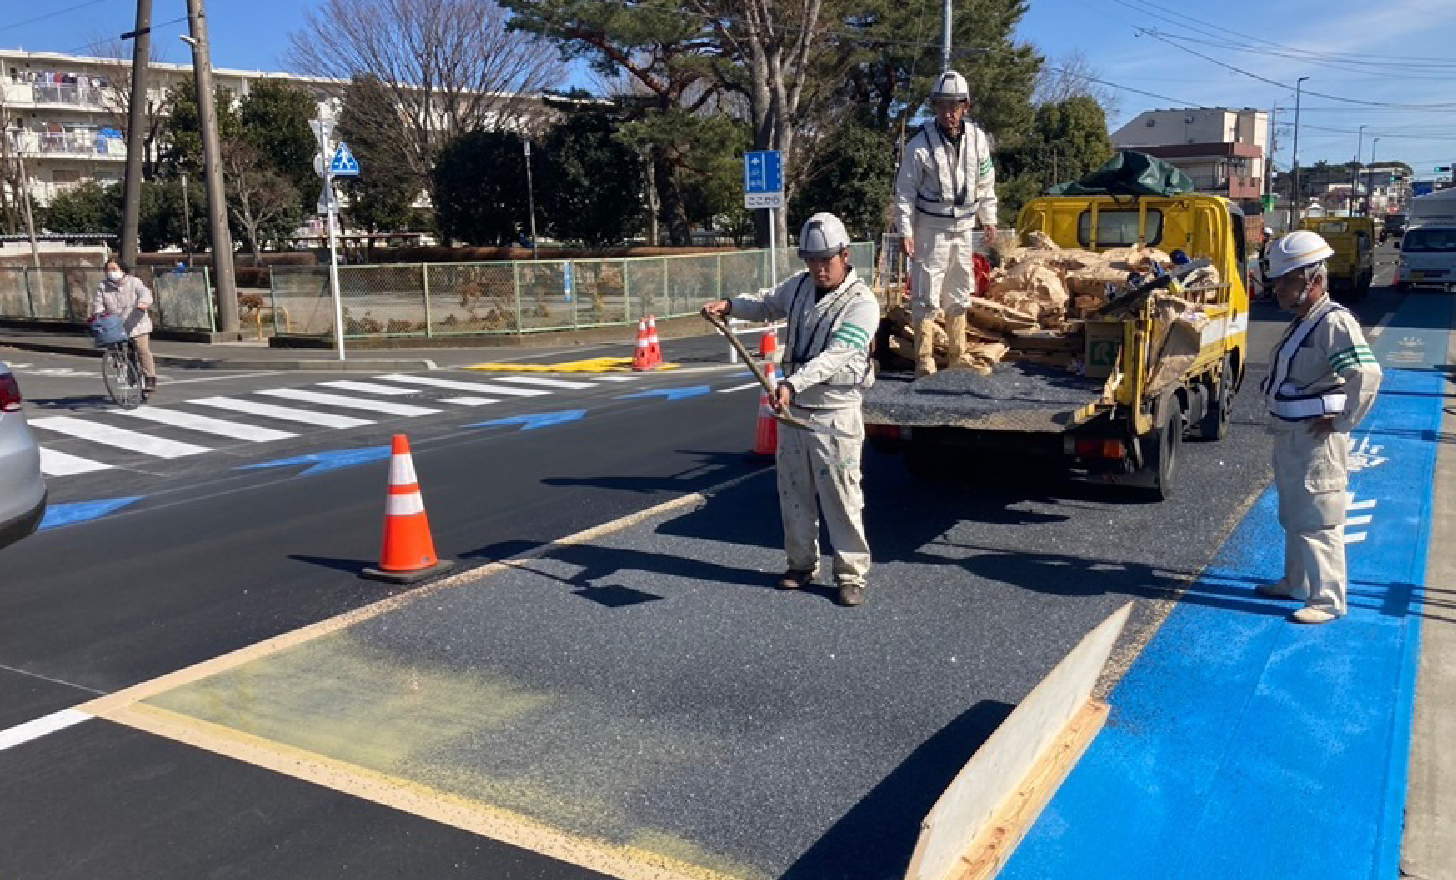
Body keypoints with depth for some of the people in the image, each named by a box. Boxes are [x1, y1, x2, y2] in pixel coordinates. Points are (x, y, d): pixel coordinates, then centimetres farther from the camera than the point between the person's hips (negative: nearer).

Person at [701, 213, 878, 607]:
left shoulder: (861, 302, -16)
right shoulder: (800, 285, 6)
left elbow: (835, 356, -29)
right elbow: (768, 304, 26)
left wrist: (792, 383, -42)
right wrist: (730, 305, 7)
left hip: (834, 416, -7)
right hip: (791, 408, 7)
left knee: (842, 498, -1)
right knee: (793, 492, 14)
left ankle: (851, 573, 11)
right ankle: (802, 563, 29)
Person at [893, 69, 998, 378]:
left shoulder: (977, 139, 0)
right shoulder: (920, 144, -12)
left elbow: (986, 183, 13)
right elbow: (905, 191, -9)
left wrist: (988, 218, 16)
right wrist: (906, 231, -13)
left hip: (963, 228, 5)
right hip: (930, 229, -5)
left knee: (959, 294, 14)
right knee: (926, 296, -5)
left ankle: (958, 357, 26)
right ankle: (924, 361, 0)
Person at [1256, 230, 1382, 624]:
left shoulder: (1333, 322, -20)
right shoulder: (1303, 321, 11)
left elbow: (1368, 375, -30)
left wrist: (1340, 422, -22)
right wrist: (1279, 418, 13)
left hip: (1317, 441, -10)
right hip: (1289, 436, 10)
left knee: (1318, 521, -2)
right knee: (1293, 516, 21)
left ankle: (1328, 600, 8)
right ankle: (1296, 582, 35)